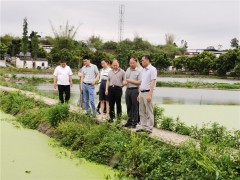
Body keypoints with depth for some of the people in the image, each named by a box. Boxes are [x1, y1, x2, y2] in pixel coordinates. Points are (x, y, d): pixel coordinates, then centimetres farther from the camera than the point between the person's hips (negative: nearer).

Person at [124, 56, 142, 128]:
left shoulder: (139, 71, -7)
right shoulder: (128, 69, 14)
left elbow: (140, 82, -13)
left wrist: (131, 81, -14)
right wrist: (125, 82, 1)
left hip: (134, 90, -6)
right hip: (128, 89, 6)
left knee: (134, 107, -1)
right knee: (128, 106, 12)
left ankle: (134, 123, 5)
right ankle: (129, 120, 23)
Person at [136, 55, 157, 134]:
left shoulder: (152, 69, -9)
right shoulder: (144, 70, 17)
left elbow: (153, 82, -16)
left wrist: (149, 94, -22)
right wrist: (139, 94, 17)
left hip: (147, 92, -9)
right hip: (141, 92, 9)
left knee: (149, 112, -4)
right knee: (142, 111, 10)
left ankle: (149, 128, -1)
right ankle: (143, 126, 16)